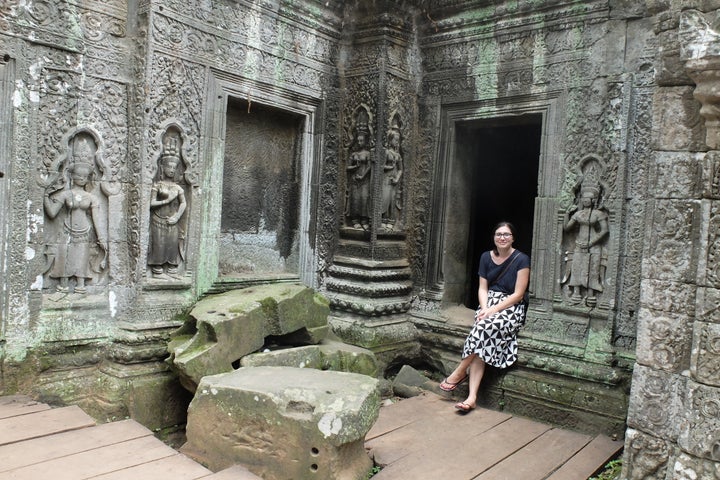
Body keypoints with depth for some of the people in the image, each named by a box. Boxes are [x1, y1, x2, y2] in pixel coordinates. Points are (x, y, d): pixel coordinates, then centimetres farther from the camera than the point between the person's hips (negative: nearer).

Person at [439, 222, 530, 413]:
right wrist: (485, 309, -11)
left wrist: (493, 310, -17)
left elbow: (518, 294, -9)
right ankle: (472, 397, -32)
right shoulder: (486, 257, 9)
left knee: (484, 327, -33)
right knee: (481, 344, -25)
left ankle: (460, 372, -15)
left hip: (511, 307, -3)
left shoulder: (521, 260, -6)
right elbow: (482, 288, 8)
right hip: (488, 304, 3)